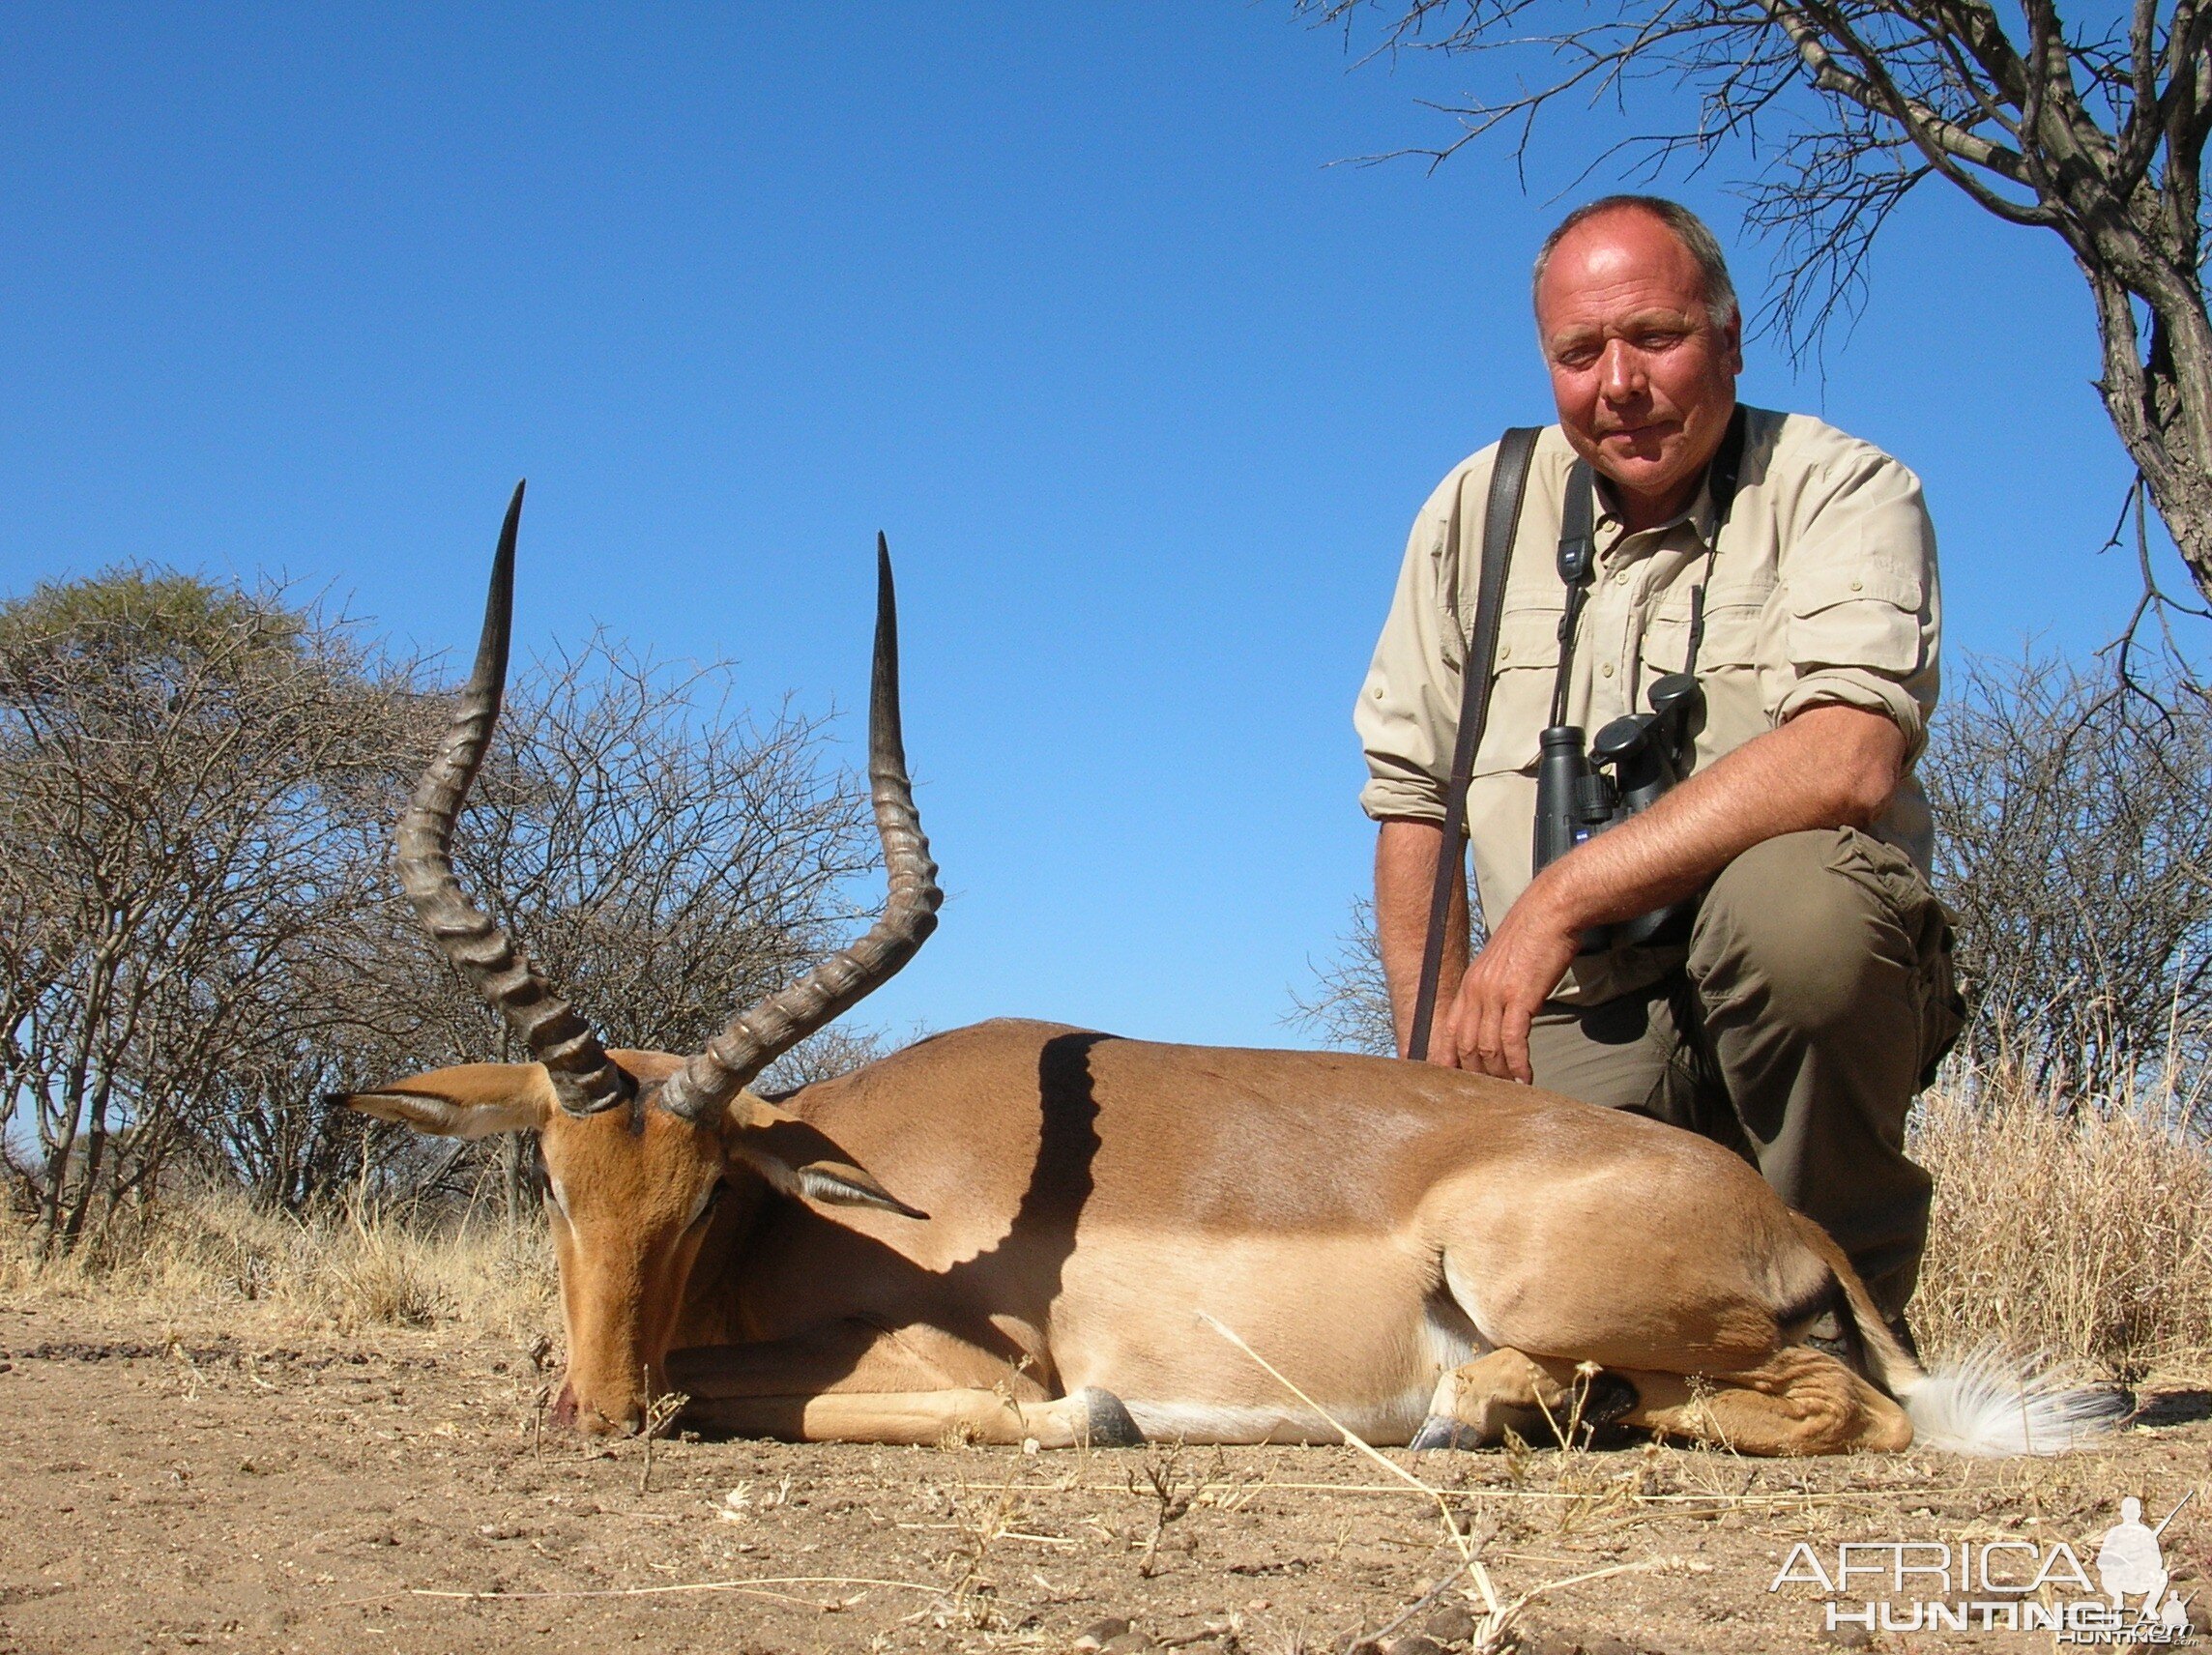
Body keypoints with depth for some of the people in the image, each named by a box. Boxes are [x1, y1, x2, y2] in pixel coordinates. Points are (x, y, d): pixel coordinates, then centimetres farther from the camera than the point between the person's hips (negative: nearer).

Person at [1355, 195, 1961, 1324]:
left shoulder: (1840, 489, -4)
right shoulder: (1479, 510, 8)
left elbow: (1852, 758, -22)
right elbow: (1414, 798, 13)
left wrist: (1559, 900, -24)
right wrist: (1440, 1058, 5)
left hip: (1794, 983, -2)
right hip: (1572, 1024, 2)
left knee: (1791, 893, -36)